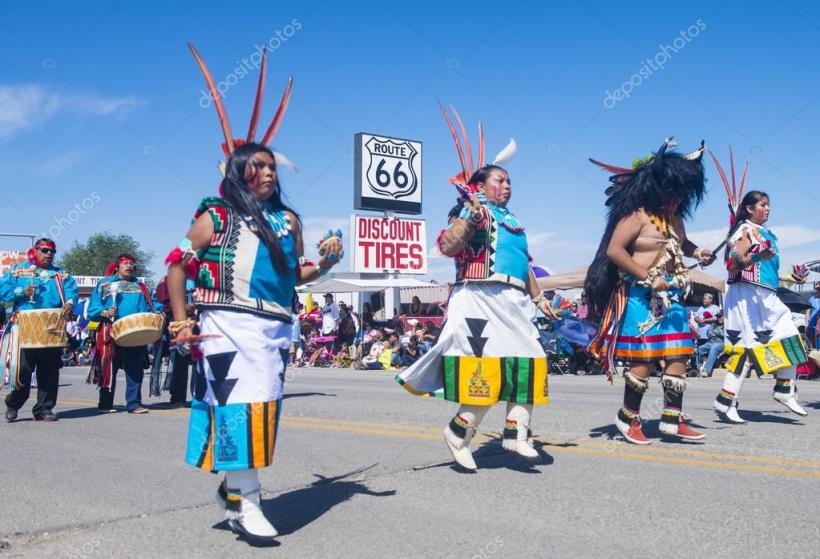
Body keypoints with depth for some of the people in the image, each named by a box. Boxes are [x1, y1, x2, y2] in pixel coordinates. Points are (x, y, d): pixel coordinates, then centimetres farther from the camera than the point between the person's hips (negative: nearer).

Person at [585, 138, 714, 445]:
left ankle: (672, 419, 12)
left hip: (671, 296, 8)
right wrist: (648, 277, -20)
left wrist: (696, 251, 13)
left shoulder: (674, 218, 15)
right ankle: (628, 417, 12)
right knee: (644, 358, -5)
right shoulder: (637, 215, -9)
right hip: (642, 296, -8)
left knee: (679, 356, 4)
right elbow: (613, 250, -18)